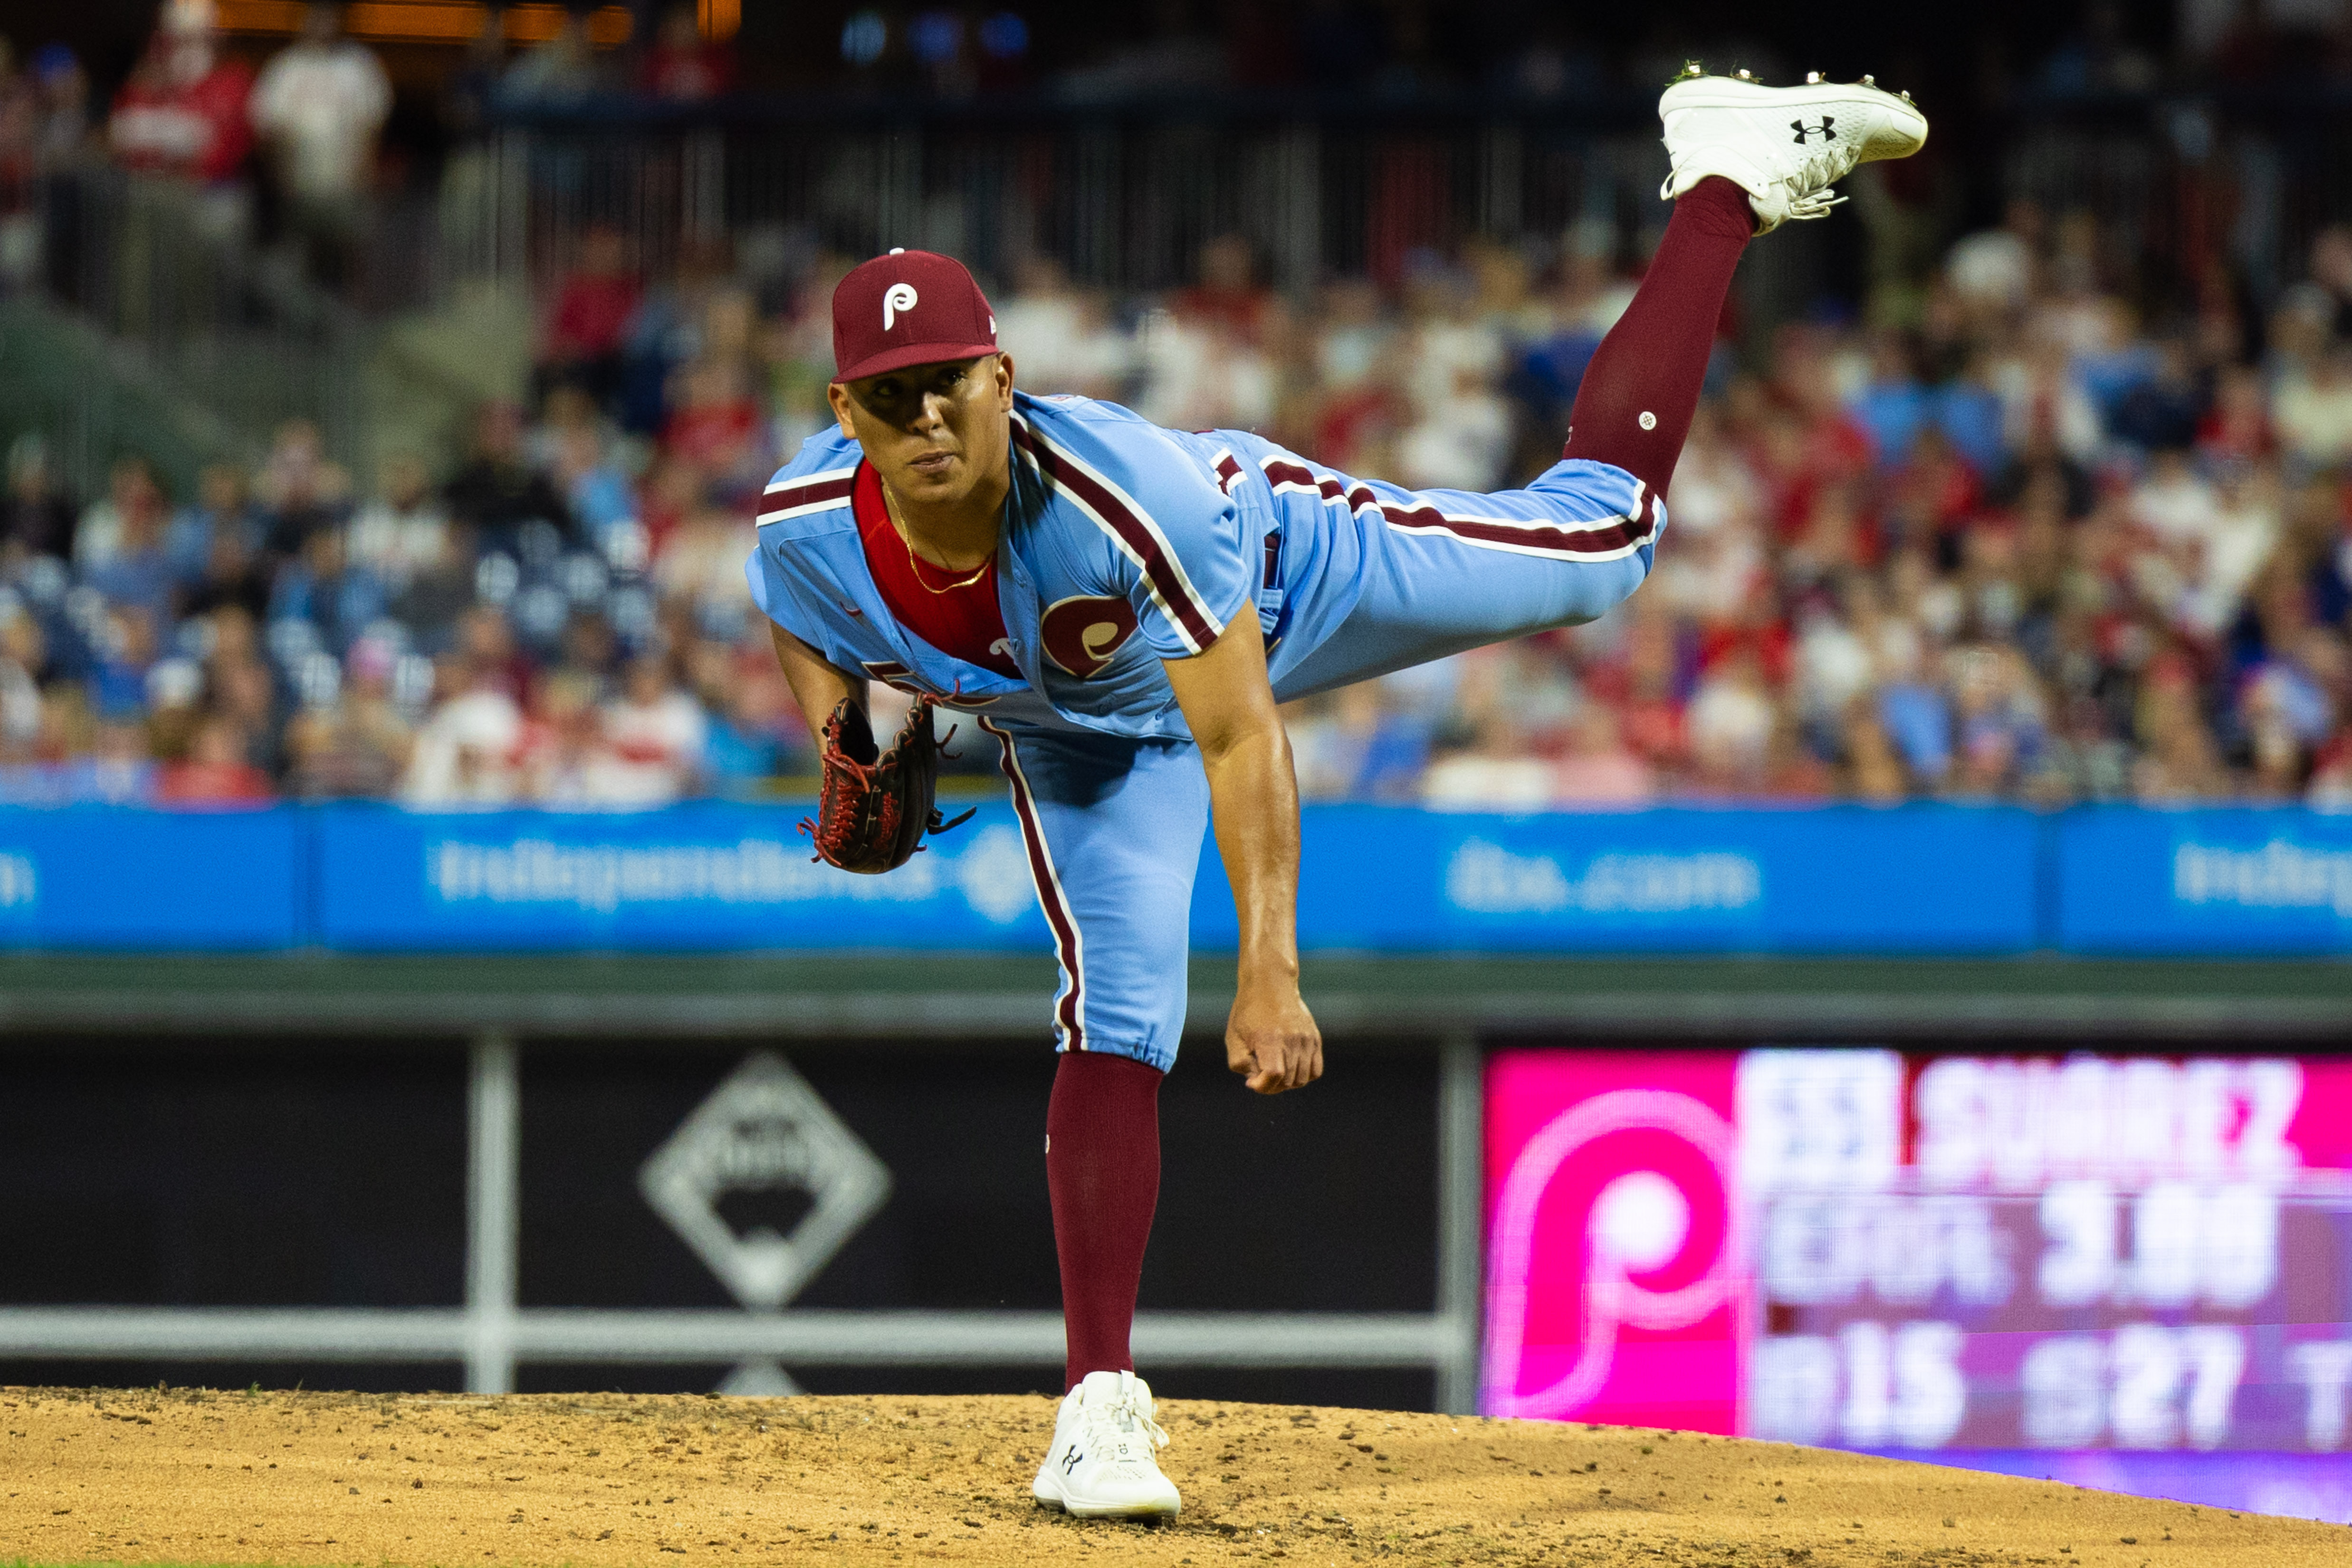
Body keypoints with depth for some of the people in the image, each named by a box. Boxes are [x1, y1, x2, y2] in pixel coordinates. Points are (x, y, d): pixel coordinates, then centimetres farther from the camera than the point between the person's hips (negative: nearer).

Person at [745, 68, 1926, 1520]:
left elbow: (1240, 739, -41)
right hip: (1083, 733, 2)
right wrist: (837, 724, -19)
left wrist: (1271, 968, -42)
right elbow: (809, 631, -3)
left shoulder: (1125, 488, -46)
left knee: (1603, 536, 11)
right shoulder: (805, 533, -34)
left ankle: (1727, 179, 28)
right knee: (1116, 1021, -12)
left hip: (1282, 569, -2)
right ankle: (1103, 1401, -8)